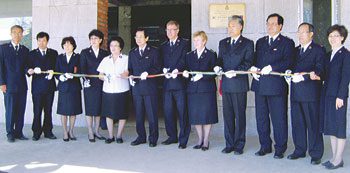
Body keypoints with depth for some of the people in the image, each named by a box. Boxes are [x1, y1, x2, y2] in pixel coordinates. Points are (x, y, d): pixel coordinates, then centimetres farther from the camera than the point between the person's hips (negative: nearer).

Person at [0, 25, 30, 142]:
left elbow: (25, 66, 13)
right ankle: (10, 133, 11)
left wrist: (28, 70, -11)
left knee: (21, 110, 5)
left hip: (22, 85, 3)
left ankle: (19, 132, 14)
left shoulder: (25, 50, 13)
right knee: (10, 110, 0)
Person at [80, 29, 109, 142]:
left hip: (101, 84, 2)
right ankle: (90, 133, 8)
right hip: (89, 84, -2)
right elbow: (82, 68, -3)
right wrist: (85, 79, -17)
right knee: (90, 109, 1)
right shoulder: (85, 52, 5)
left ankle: (96, 131, 17)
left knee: (99, 109, 6)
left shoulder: (105, 53, 10)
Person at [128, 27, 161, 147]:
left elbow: (157, 68, -3)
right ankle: (141, 137, 20)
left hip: (150, 87, -4)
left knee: (152, 114, -1)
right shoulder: (132, 53, 17)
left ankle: (153, 138, 10)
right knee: (138, 114, 9)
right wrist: (130, 77, 0)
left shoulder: (153, 51, 4)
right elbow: (130, 69, 19)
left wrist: (147, 73, -18)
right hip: (136, 87, 4)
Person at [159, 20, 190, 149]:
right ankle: (172, 136, 21)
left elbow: (184, 60, -8)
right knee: (168, 111, 7)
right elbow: (161, 62, 14)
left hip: (179, 82, -5)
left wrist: (176, 70, -23)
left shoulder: (184, 44, 4)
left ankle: (183, 139, 5)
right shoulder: (163, 46, 20)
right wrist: (164, 70, -7)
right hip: (167, 83, 5)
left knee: (182, 112, -3)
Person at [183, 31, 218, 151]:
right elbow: (187, 68, 14)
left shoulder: (211, 55, 2)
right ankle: (200, 139, 20)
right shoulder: (189, 55, 15)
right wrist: (185, 72, -8)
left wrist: (202, 75, -17)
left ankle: (206, 141, 11)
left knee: (207, 115, 0)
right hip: (193, 89, 4)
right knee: (195, 115, 5)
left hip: (207, 89, -4)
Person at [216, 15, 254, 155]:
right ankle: (229, 144, 17)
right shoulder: (223, 43, 17)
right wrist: (218, 67, -4)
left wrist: (236, 71, -20)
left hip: (239, 84, -4)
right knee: (227, 115, 8)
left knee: (239, 116, 1)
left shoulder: (248, 43, 2)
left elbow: (248, 62, -7)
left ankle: (239, 145, 11)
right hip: (226, 84, 5)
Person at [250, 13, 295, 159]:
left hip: (277, 86, -5)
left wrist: (271, 67, -20)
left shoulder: (287, 42, 2)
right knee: (261, 118, 10)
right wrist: (253, 68, -2)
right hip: (260, 85, 5)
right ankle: (265, 146, 22)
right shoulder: (260, 42, 20)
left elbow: (288, 62, -11)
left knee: (279, 118, -1)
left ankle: (280, 148, 11)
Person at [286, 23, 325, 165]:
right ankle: (299, 150, 21)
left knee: (313, 123, -2)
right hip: (295, 92, 6)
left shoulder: (319, 50, 0)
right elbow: (290, 67, 15)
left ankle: (316, 154, 7)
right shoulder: (295, 50, 20)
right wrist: (291, 74, -5)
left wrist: (302, 77, -19)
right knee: (297, 122, 10)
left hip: (310, 92, -6)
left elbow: (319, 70, -11)